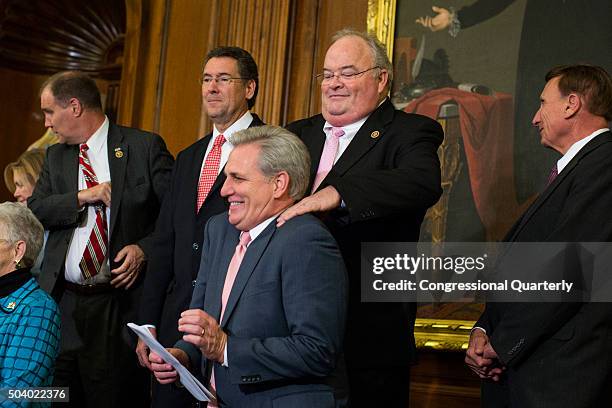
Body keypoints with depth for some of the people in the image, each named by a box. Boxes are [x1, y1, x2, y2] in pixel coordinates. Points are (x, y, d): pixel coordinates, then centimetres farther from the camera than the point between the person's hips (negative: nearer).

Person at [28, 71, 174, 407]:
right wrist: (81, 197, -10)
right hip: (62, 303, 4)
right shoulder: (55, 156, 15)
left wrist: (145, 249, -12)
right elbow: (35, 211, 5)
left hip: (121, 301, -4)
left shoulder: (145, 147, -1)